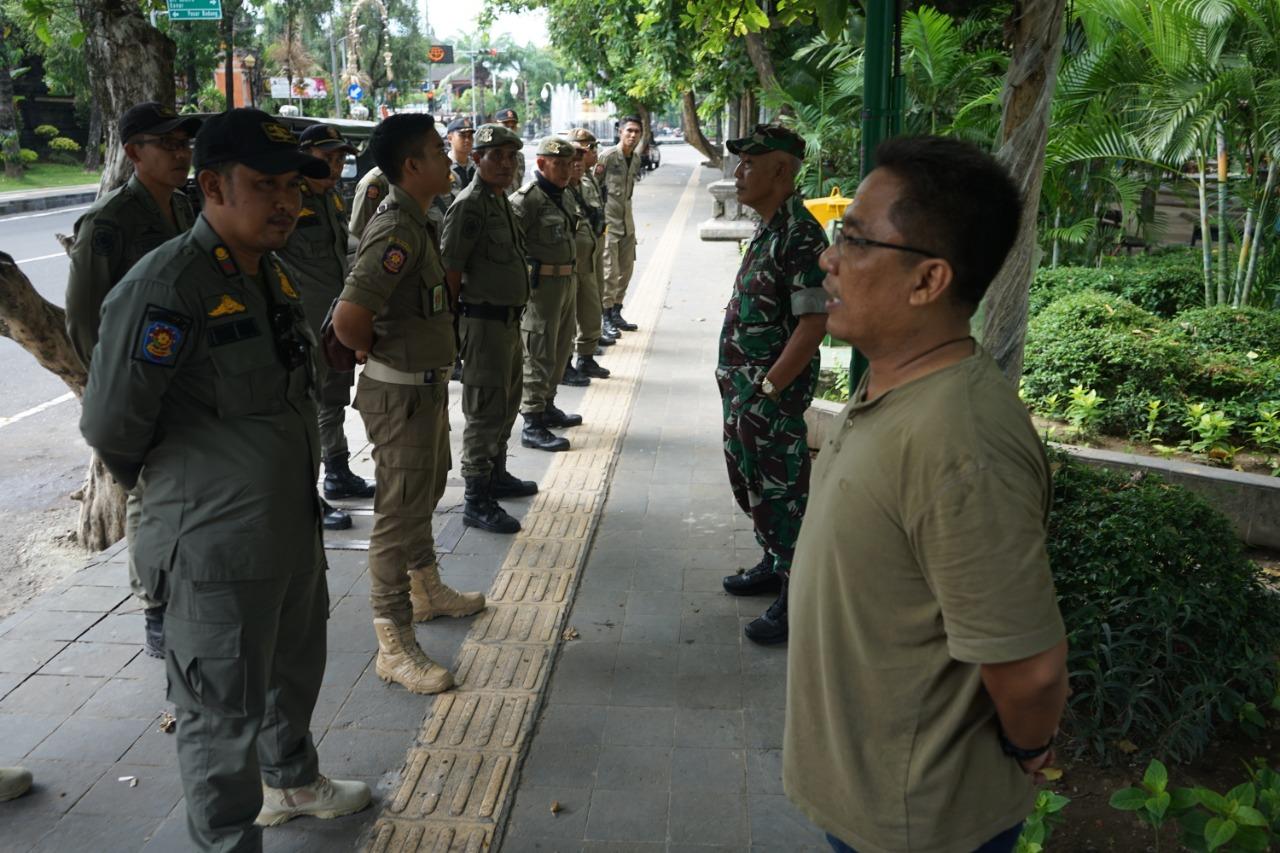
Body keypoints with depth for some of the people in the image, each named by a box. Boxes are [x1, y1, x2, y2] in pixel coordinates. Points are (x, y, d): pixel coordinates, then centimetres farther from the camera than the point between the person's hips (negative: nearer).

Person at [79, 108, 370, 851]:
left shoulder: (274, 274, 6)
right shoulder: (165, 287, -23)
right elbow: (112, 426, -19)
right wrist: (177, 481, -2)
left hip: (295, 523, 9)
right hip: (219, 540, -9)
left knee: (295, 667, 27)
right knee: (225, 710, 8)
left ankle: (292, 779, 52)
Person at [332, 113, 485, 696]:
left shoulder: (415, 221, 9)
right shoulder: (397, 230, -23)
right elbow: (348, 319, -31)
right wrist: (380, 353, -13)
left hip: (427, 384, 11)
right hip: (402, 391, -11)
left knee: (426, 489, 25)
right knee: (400, 510, -3)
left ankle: (426, 589, 46)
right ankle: (394, 646, 6)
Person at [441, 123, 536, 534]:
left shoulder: (501, 200, 14)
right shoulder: (470, 204, -16)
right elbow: (449, 269, -19)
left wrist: (515, 312, 19)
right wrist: (452, 326, -18)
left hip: (509, 319, 10)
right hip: (484, 321, -10)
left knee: (506, 405, 21)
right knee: (485, 411, -5)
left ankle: (497, 475, 36)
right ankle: (477, 500, 3)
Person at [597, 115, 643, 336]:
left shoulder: (636, 158, 9)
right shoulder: (608, 157, -12)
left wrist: (625, 206, 15)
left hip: (627, 220, 7)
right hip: (608, 220, -7)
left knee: (626, 270, 12)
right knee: (610, 272, -7)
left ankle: (616, 313, 24)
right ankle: (606, 316, 1)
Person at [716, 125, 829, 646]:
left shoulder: (800, 236, -20)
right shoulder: (769, 229, 11)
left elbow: (815, 322, -24)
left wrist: (768, 388, -23)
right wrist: (741, 385, 16)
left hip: (774, 394, -10)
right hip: (744, 389, 10)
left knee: (780, 493, -1)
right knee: (752, 483, 21)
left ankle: (795, 602, 11)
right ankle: (774, 565, 38)